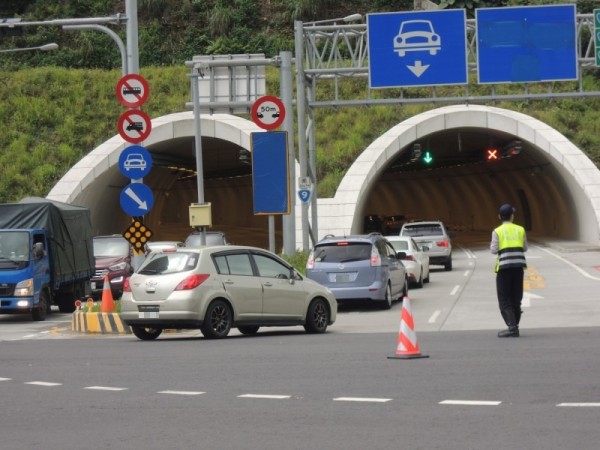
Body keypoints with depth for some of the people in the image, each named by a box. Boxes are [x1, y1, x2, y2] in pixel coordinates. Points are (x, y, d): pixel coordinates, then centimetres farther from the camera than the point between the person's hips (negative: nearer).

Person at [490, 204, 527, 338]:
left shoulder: (497, 231, -2)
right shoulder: (520, 230, 7)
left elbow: (494, 250, -7)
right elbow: (525, 248, 10)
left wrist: (491, 246, 15)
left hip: (504, 266, -3)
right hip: (519, 266, 3)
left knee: (504, 300, 0)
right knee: (516, 298, 12)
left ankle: (512, 326, -16)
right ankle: (514, 327, 13)